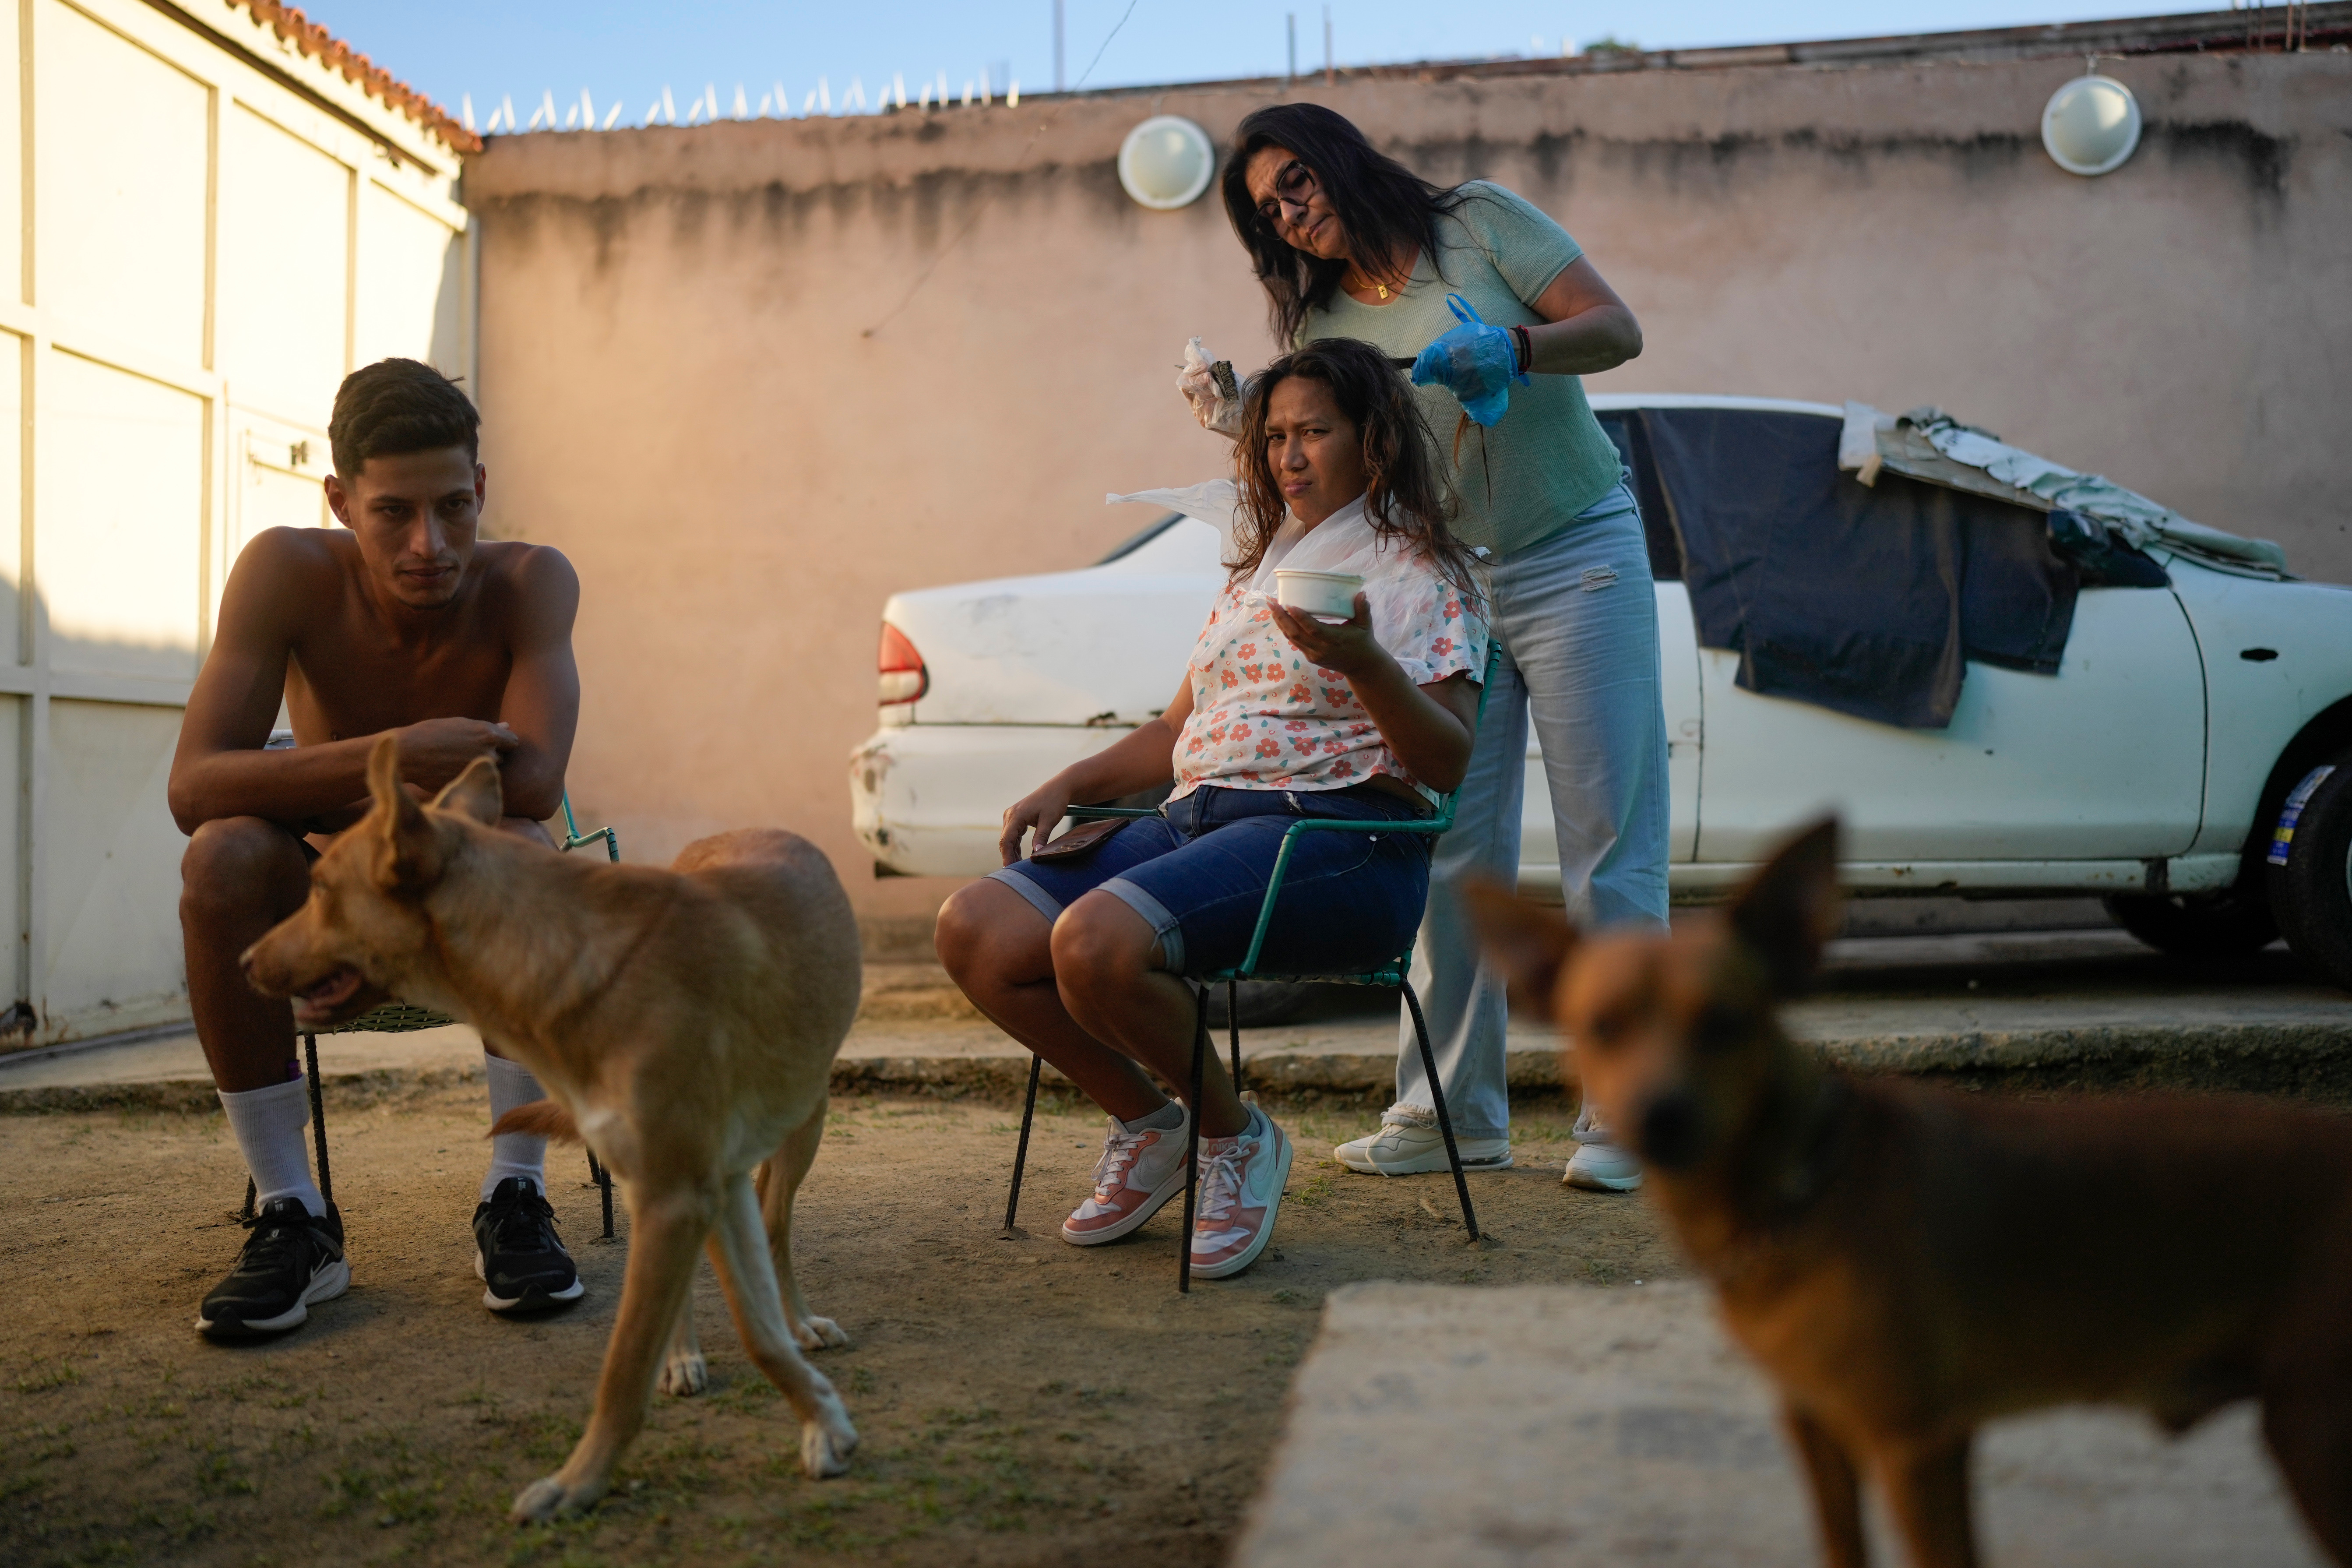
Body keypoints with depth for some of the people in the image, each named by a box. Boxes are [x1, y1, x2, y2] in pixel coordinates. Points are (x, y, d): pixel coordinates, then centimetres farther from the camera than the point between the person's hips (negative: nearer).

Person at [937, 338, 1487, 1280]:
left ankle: (1234, 1136, -4)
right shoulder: (1257, 572, 26)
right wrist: (1067, 786, 13)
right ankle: (1147, 1127, 7)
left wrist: (1364, 662, -25)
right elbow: (1179, 732, 29)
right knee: (974, 929, -12)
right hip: (1199, 816, 8)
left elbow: (1450, 763, -8)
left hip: (1336, 836, -7)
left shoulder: (1418, 571, 4)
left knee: (1096, 941, -32)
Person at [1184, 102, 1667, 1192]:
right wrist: (1241, 423, -9)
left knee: (1609, 841, -5)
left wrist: (1513, 347, -24)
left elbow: (1618, 329, -5)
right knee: (1452, 850, 2)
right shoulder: (1322, 325, 11)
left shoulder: (1480, 222, 1)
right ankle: (1453, 1112, 10)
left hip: (1575, 560, -4)